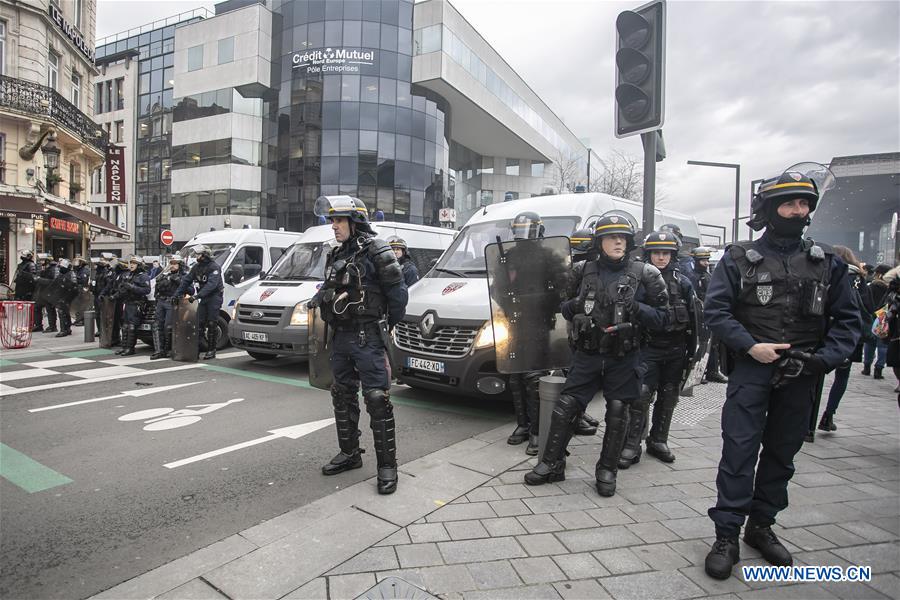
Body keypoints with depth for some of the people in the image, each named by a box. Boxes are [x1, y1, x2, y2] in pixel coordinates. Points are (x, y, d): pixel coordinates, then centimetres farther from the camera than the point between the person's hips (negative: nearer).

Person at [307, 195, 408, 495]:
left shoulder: (375, 251, -10)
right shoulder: (336, 255, 14)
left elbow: (397, 292, -10)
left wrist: (387, 324, -2)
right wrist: (319, 298, 7)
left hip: (368, 338, -8)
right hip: (341, 337, 9)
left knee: (377, 400, -8)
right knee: (343, 397, 16)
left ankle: (387, 466, 2)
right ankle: (349, 454, 31)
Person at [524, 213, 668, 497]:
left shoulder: (644, 274, -1)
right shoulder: (584, 271, 5)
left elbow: (660, 318, -1)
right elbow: (565, 308, 14)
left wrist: (636, 309, -20)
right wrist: (571, 307, -10)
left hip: (623, 358, -1)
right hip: (587, 354, 2)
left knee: (617, 413, 7)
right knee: (565, 406, 0)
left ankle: (607, 470, 24)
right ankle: (552, 464, 15)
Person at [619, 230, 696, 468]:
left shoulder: (683, 283, 3)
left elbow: (693, 317, 8)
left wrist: (692, 349, 6)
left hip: (675, 350, 3)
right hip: (648, 348, -3)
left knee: (668, 397, 11)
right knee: (642, 395, -11)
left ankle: (658, 441, 26)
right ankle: (632, 446, -2)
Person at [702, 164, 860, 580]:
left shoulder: (827, 263, 8)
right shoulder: (740, 258, 0)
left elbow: (847, 320, 7)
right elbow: (715, 310, -5)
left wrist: (822, 358, -10)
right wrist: (751, 346, -16)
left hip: (801, 375, 4)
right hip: (751, 369, -3)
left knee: (782, 452, 13)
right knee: (740, 449, -6)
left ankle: (761, 525, 29)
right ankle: (727, 535, 3)